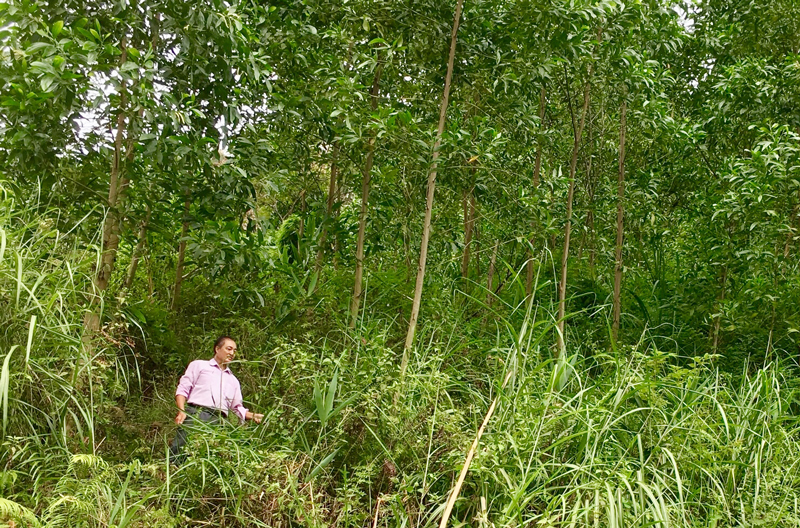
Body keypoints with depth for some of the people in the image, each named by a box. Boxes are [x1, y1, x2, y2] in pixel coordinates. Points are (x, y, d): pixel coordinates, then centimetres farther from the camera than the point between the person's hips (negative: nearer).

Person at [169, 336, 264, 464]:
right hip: (195, 414, -3)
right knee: (179, 451, -20)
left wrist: (253, 416, 9)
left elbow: (238, 408, 29)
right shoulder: (199, 365, 18)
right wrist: (182, 411, -8)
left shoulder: (233, 380, 31)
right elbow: (182, 389, 9)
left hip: (218, 421, 4)